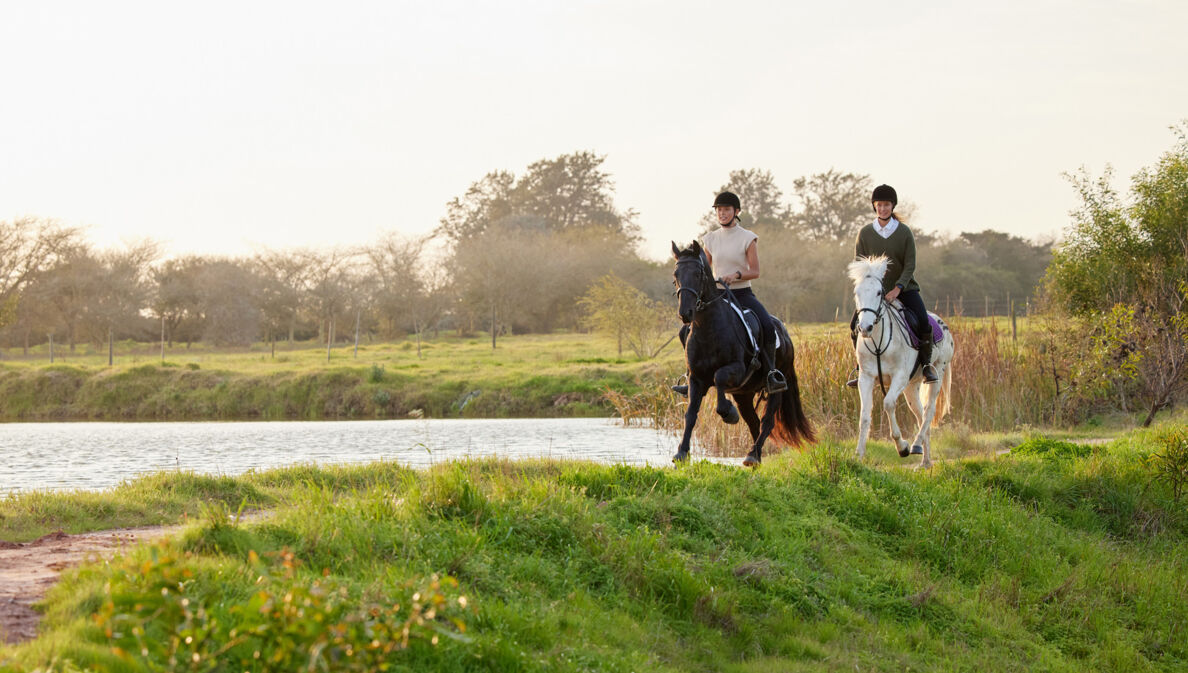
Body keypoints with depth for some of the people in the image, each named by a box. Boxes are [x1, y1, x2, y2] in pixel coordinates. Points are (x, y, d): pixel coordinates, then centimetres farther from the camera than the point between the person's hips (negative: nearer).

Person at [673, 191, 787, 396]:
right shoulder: (710, 240, 7)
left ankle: (772, 374, -21)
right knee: (687, 332, -7)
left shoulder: (748, 238, -3)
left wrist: (736, 275, -25)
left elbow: (755, 271, -7)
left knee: (768, 326, -31)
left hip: (743, 294, -4)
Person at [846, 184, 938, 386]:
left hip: (904, 288, -1)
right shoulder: (865, 233, -1)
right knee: (856, 323, -16)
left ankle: (926, 362, -1)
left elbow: (910, 265, -8)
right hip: (875, 289, 1)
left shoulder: (904, 232, -4)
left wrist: (897, 289, -22)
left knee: (923, 322, -21)